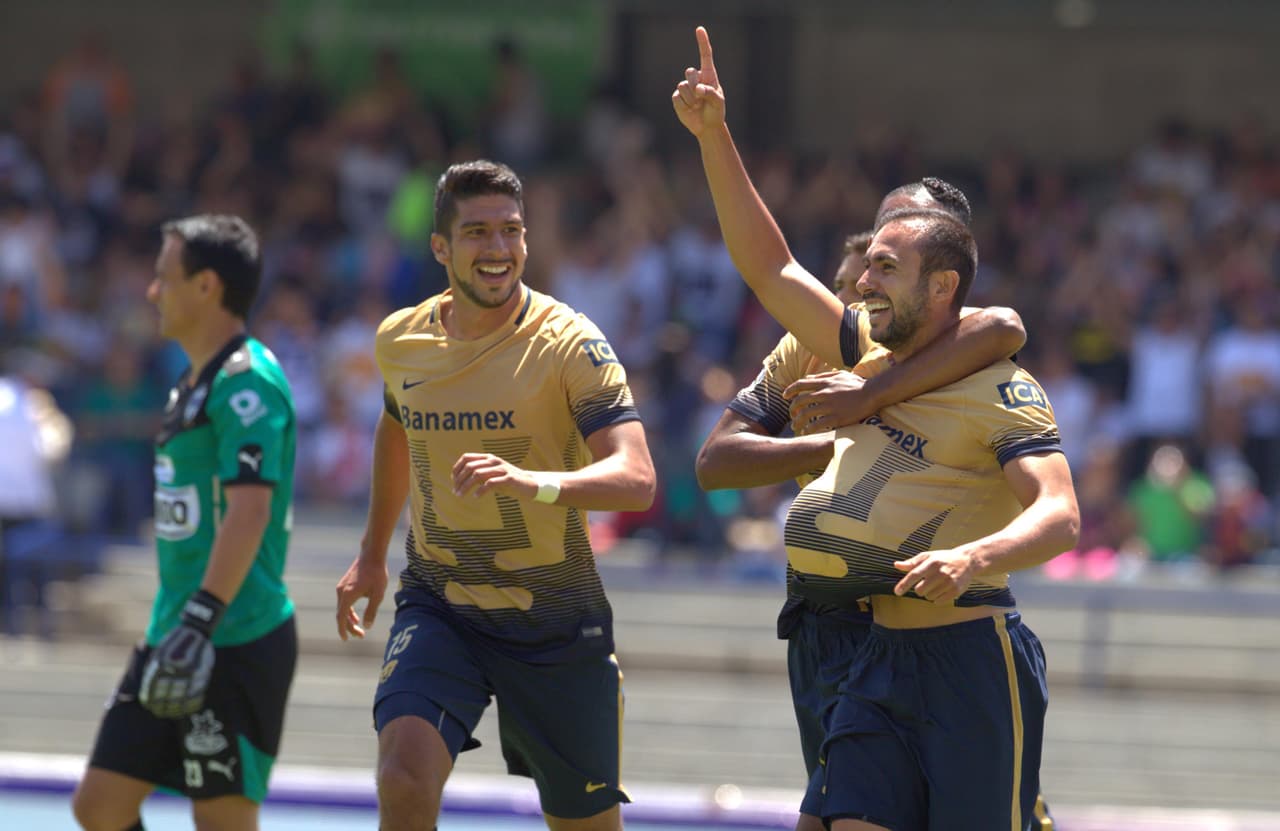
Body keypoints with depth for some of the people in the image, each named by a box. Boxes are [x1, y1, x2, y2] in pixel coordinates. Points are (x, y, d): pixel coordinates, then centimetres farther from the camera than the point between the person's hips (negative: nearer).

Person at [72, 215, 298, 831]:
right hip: (172, 640, 10)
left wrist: (201, 624, -31)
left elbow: (250, 509, -24)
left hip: (236, 643, -10)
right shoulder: (194, 383, 17)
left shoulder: (246, 381, -14)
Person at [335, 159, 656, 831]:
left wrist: (534, 483, -43)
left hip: (555, 621, -2)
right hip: (437, 608, 2)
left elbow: (636, 480, -26)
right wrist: (372, 553, 28)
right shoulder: (400, 340, 0)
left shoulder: (567, 343, -15)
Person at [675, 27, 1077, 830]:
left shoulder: (1000, 391, -8)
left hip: (973, 657, -7)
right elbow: (771, 269, 18)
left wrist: (974, 558, -39)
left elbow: (1060, 516, -20)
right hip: (881, 655, 7)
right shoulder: (869, 355, 14)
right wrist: (714, 137, 12)